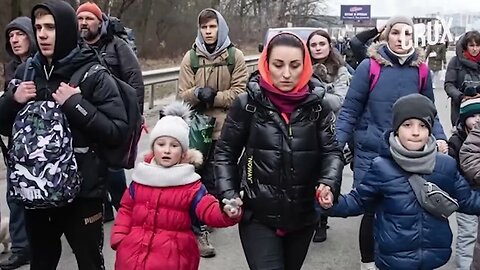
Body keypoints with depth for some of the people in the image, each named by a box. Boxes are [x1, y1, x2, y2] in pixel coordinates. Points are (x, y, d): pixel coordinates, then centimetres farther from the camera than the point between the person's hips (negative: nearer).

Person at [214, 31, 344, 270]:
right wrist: (228, 194, -10)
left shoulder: (317, 105, -2)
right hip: (258, 216, -3)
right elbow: (225, 152, 0)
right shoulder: (248, 104, -7)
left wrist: (328, 184, -23)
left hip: (303, 216, 3)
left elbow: (332, 151, -3)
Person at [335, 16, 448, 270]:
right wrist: (335, 143, -15)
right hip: (370, 153, -3)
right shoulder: (369, 66, -9)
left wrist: (439, 137, -4)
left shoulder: (421, 70, 2)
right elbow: (350, 110, -6)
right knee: (371, 209, 3)